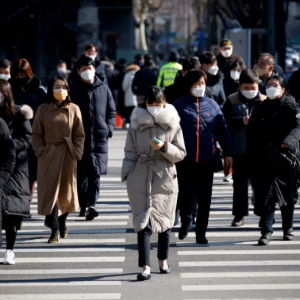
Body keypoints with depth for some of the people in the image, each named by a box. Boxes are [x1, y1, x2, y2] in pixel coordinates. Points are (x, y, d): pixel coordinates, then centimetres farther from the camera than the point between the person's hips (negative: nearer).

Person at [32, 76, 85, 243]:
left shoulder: (73, 109, 2)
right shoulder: (43, 110, 1)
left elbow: (79, 135, 4)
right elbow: (36, 134, 4)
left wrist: (77, 153, -5)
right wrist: (41, 151, -8)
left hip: (68, 155, 1)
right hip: (49, 155, -1)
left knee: (66, 190, 11)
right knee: (50, 190, -9)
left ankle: (62, 223, 31)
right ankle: (54, 228, -9)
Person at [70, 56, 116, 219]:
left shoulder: (103, 89, 9)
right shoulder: (74, 91, 6)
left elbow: (112, 111, 13)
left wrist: (109, 129, 1)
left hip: (100, 138, 0)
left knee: (95, 172, -7)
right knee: (81, 173, 3)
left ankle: (92, 204, -11)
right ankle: (83, 205, 11)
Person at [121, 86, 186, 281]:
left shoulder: (172, 124, 1)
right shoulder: (136, 124, 1)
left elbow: (181, 154, 2)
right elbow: (130, 153, 7)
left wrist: (164, 147, -15)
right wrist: (126, 175, 1)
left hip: (165, 177, 1)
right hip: (141, 178, -1)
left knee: (165, 219, 9)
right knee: (143, 221, -5)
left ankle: (163, 260, 23)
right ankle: (145, 266, -8)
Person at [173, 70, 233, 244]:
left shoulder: (212, 105, 8)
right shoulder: (180, 105, 1)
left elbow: (222, 130, 11)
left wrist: (228, 153, 8)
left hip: (207, 160, 2)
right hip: (185, 160, -2)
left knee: (205, 197, 4)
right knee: (185, 193, -6)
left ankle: (201, 233, 14)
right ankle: (186, 221, 21)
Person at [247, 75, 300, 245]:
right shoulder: (261, 109, 10)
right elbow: (252, 134, 12)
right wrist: (253, 157, 5)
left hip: (286, 156, -2)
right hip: (265, 159, 2)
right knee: (266, 194, -6)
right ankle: (267, 231, -6)